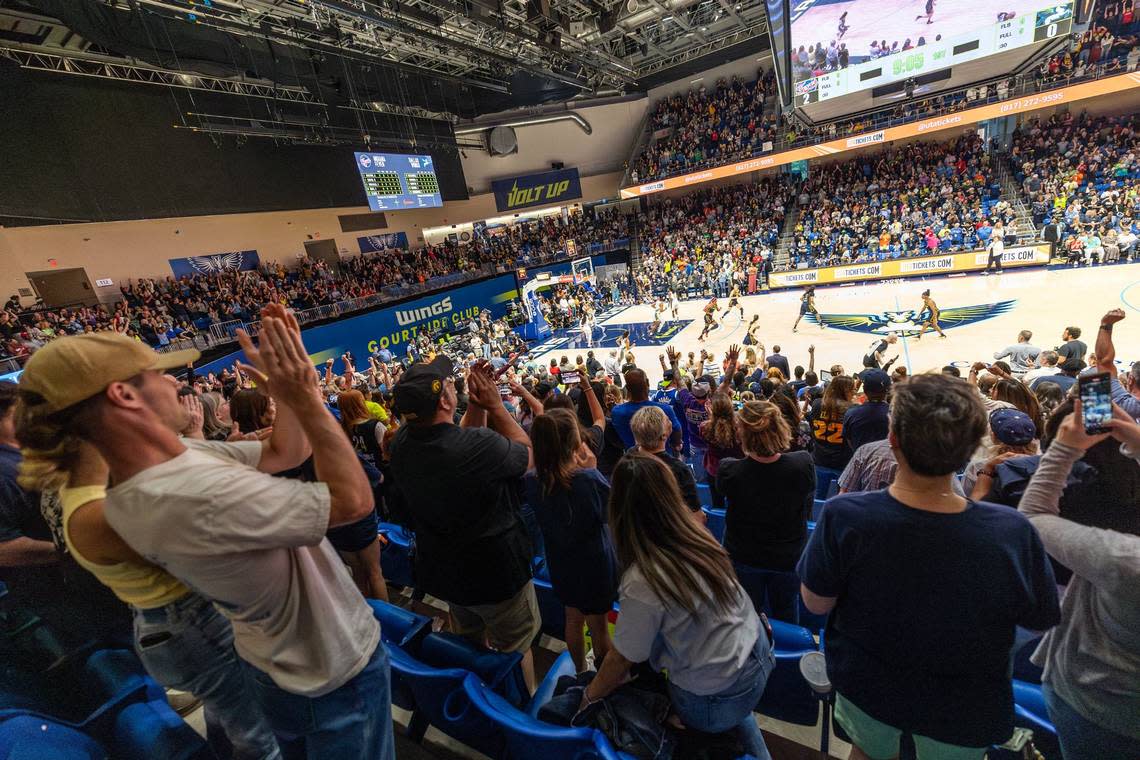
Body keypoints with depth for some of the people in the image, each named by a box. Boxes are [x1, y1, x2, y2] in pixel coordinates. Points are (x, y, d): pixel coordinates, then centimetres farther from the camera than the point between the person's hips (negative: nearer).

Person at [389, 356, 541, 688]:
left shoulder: (401, 443, -14)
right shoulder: (479, 445, -35)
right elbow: (528, 455, -14)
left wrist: (477, 402, -8)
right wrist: (495, 404, -12)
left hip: (441, 569, 7)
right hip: (496, 571, -6)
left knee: (469, 643, 31)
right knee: (514, 649, 20)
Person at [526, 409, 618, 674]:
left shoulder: (532, 481, -19)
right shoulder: (590, 480, -33)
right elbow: (610, 512, -13)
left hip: (561, 563, 5)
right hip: (594, 563, -4)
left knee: (573, 619, 27)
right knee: (598, 624, 19)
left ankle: (580, 671, 50)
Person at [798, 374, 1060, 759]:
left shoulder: (843, 517, -34)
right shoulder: (1012, 533, -32)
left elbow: (816, 603, -18)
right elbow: (1041, 620, -11)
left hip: (866, 687, -1)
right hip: (963, 712, 1)